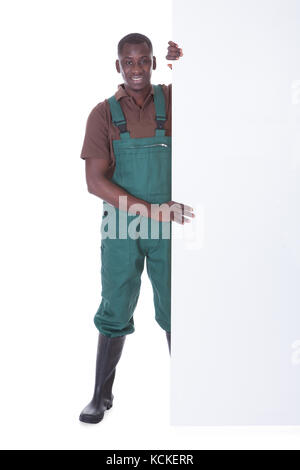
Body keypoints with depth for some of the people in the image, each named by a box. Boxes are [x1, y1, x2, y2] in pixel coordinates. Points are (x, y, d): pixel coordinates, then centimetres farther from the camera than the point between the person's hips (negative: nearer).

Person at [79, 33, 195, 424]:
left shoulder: (173, 99, 2)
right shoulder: (103, 114, -1)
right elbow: (95, 182, -8)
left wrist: (186, 60, -12)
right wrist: (151, 210, -18)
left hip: (170, 223, 1)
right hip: (123, 225, 0)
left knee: (175, 309, 7)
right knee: (115, 311, 6)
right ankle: (102, 395, 21)